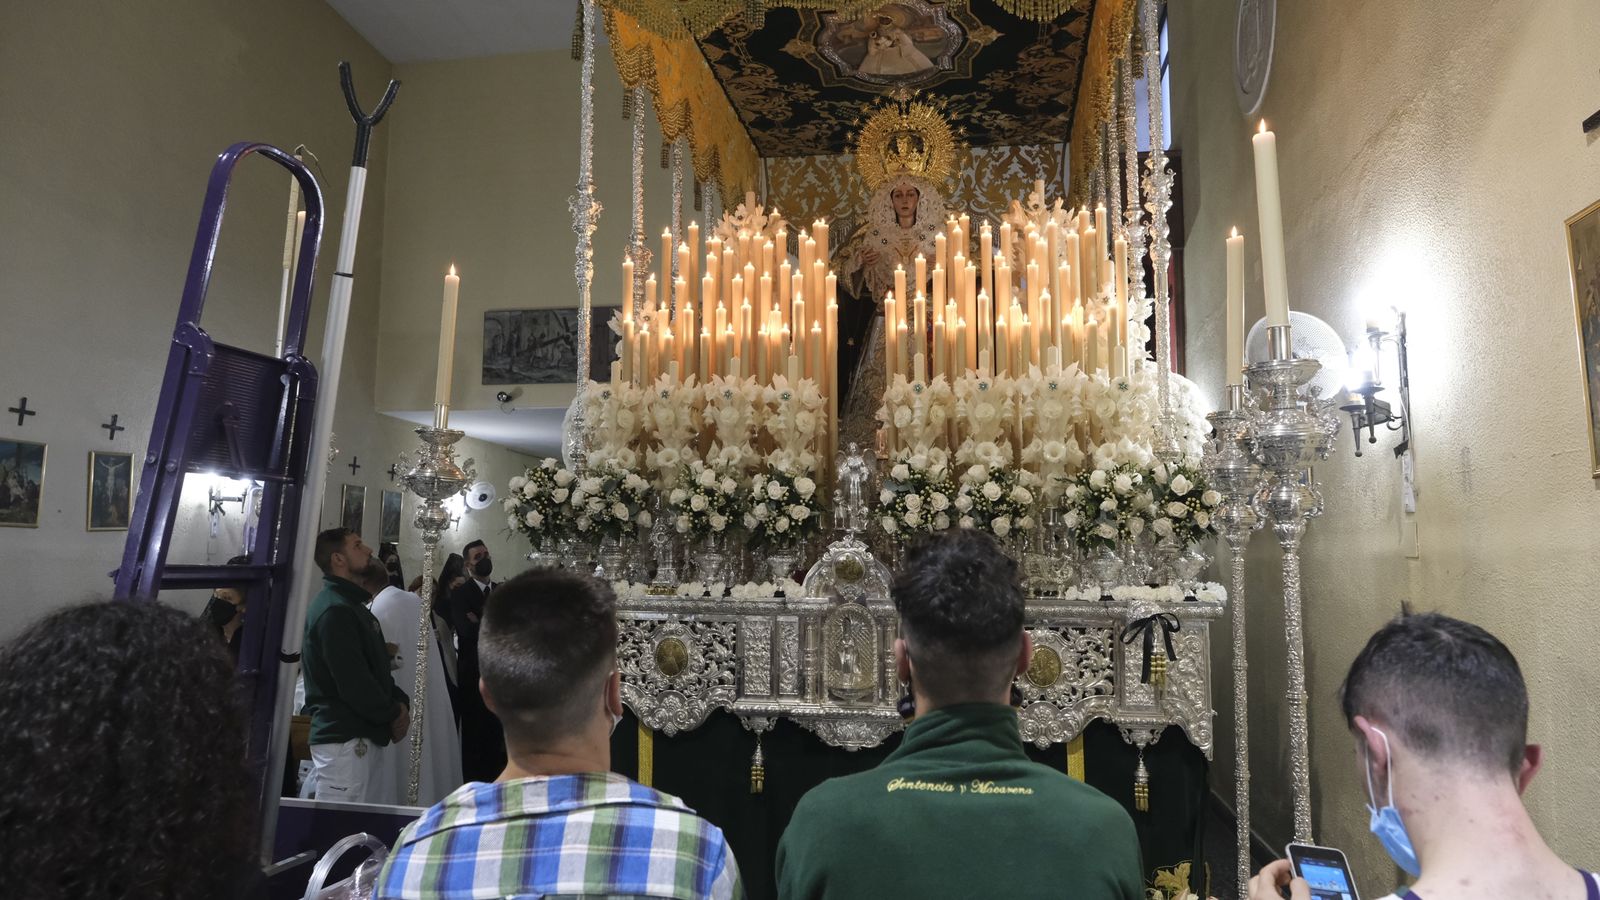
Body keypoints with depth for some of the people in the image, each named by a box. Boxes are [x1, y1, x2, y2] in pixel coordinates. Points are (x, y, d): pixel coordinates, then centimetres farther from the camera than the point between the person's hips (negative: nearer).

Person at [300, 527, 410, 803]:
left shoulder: (350, 604, 18)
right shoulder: (335, 610, -16)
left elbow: (374, 667, 18)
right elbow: (353, 681, -22)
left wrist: (400, 701, 3)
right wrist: (392, 715, -9)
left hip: (352, 734, 10)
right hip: (345, 737, -10)